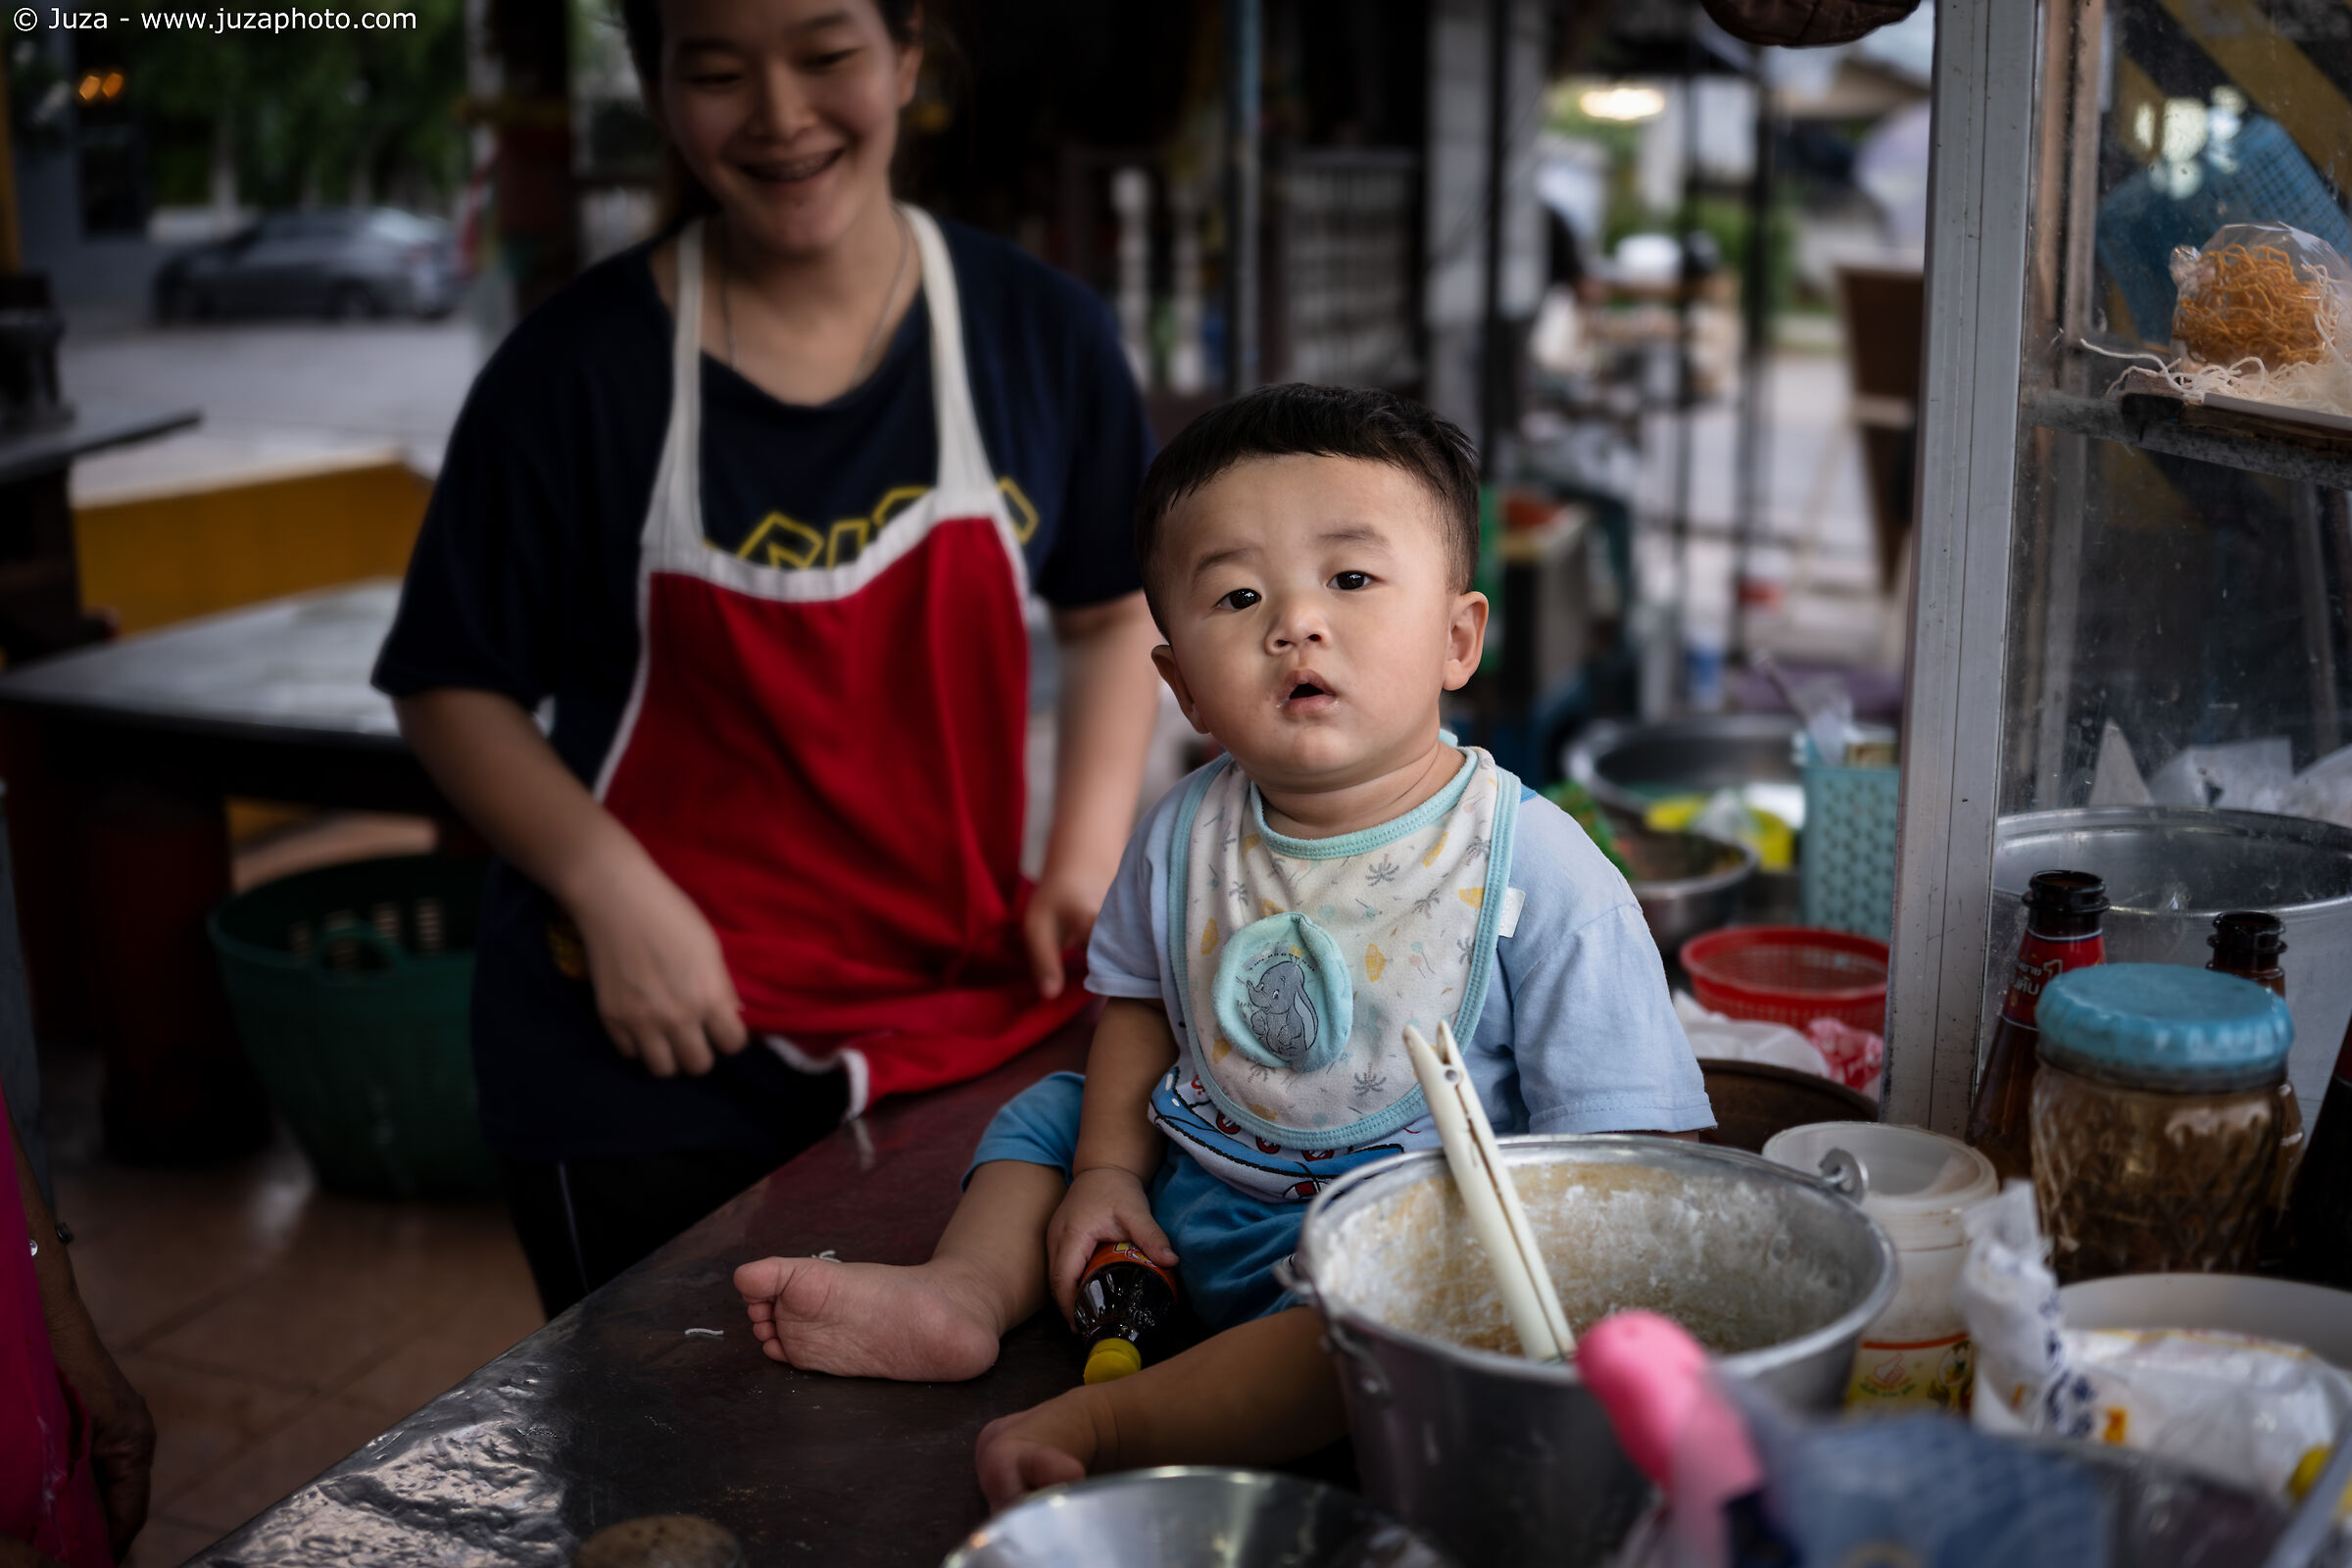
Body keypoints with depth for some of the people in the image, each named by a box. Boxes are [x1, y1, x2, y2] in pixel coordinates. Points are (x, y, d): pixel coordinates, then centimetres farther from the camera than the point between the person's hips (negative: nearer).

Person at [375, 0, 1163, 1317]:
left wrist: (1090, 859, -1)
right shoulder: (577, 370, -7)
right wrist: (614, 891, -15)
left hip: (970, 1024, 2)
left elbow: (1116, 611, 12)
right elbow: (455, 687, -1)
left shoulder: (1041, 335, 0)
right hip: (651, 1058, -2)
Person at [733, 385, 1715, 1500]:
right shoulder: (1182, 837, -3)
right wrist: (1107, 1169, 5)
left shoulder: (1533, 872, -18)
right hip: (1188, 1197, 6)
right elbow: (1141, 1000, 16)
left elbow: (1615, 1144, -15)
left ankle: (1103, 1424, -29)